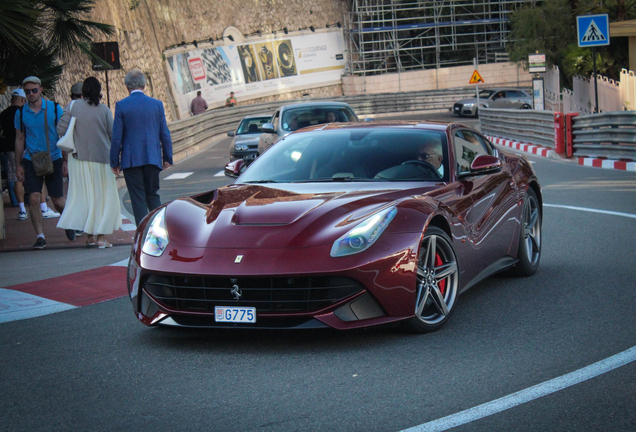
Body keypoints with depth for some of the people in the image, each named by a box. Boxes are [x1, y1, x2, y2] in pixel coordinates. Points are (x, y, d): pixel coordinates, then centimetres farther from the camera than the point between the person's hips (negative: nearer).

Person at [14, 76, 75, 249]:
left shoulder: (55, 109, -3)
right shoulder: (21, 113, 2)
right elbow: (19, 140, 10)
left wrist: (65, 161, -2)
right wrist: (18, 165, 8)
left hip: (53, 160, -1)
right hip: (31, 161, 1)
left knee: (58, 201, 5)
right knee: (33, 199, -10)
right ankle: (40, 236, 0)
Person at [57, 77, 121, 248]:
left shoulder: (73, 106, -4)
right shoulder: (104, 109, -6)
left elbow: (61, 129, -7)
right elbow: (113, 135, -5)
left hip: (79, 158, 2)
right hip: (100, 158, -2)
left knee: (83, 196, 11)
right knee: (103, 197, 7)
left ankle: (89, 235, 10)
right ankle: (101, 237, 5)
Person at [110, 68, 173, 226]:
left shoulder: (121, 105, -6)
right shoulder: (157, 104, 2)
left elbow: (116, 137, -6)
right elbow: (165, 134, 4)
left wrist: (114, 162, 1)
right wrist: (167, 158, 13)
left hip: (131, 160, -2)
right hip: (152, 158, 3)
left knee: (138, 199, 2)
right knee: (153, 195, 15)